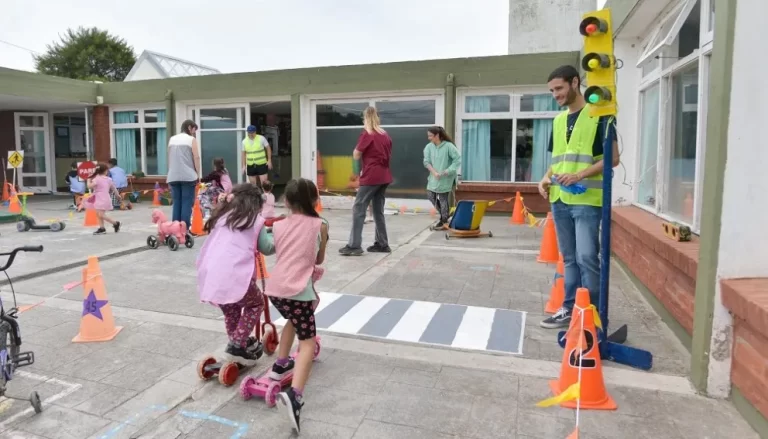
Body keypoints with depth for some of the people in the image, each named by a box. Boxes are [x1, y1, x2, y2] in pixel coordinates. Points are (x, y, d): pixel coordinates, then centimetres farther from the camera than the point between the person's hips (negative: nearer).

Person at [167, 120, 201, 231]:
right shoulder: (191, 139, -1)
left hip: (173, 176, 5)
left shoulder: (172, 139, 15)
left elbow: (169, 158, 17)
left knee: (176, 203, 9)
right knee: (187, 203, -2)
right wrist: (198, 173, 1)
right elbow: (196, 158, -6)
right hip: (188, 176, -5)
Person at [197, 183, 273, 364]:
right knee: (256, 303, 19)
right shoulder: (255, 220, 8)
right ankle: (237, 346, 11)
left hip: (210, 276, 6)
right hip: (234, 276, -5)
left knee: (230, 310, 27)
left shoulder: (222, 216, 22)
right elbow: (266, 248, 14)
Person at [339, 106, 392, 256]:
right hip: (384, 176, 8)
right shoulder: (385, 135, 13)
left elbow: (356, 156, -6)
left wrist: (358, 147, 11)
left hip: (371, 177, -7)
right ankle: (382, 244, 15)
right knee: (378, 211, 13)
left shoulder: (367, 133, -7)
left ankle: (354, 246, -10)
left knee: (358, 209, -6)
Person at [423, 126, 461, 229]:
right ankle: (444, 215, 27)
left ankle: (444, 220, 14)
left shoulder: (448, 146, -14)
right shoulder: (429, 147, -2)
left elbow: (458, 159, -13)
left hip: (445, 178, -5)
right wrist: (434, 172, -17)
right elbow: (426, 162, -4)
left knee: (443, 198, -1)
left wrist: (448, 171, -20)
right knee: (431, 196, 6)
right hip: (434, 177, 5)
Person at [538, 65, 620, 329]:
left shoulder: (600, 115, -4)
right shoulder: (558, 120, 16)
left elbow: (613, 158, -9)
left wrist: (580, 175, -20)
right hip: (559, 200, 6)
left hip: (587, 200, -6)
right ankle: (570, 309, 20)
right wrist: (547, 178, 4)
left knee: (587, 258, -6)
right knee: (569, 258, 12)